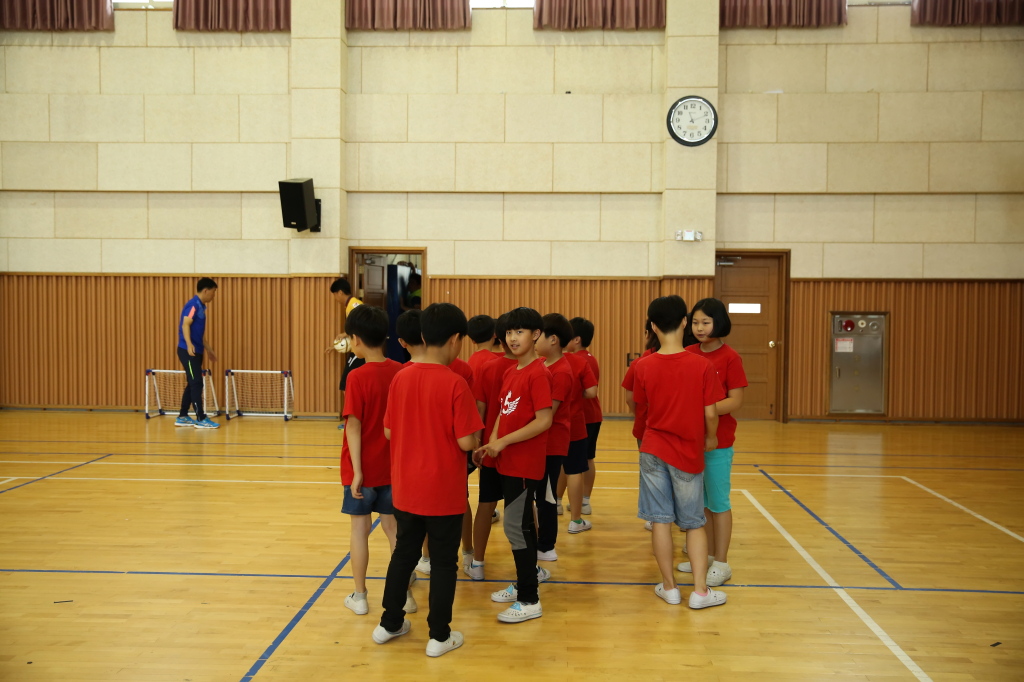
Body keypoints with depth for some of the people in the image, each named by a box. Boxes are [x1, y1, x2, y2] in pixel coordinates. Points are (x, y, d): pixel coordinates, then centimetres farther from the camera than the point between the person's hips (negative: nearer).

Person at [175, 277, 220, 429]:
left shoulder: (201, 307, 17)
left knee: (193, 384, 12)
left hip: (196, 352, 10)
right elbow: (185, 325, -24)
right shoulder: (193, 305, -12)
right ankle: (201, 419, -8)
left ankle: (182, 417, 18)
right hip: (188, 352, -10)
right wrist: (189, 344, -38)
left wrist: (208, 349, 31)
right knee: (196, 384, -10)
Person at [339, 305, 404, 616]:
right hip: (392, 466, 4)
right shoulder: (400, 373, -2)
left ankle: (359, 596, 18)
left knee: (360, 529, 8)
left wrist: (357, 471, -13)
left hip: (362, 468, -4)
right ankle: (404, 594, 18)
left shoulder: (358, 377, -16)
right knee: (392, 527, 13)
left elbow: (353, 426, -17)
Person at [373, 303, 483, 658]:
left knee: (404, 553, 20)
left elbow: (388, 432, 4)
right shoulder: (455, 383, -18)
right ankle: (439, 636, 18)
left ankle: (390, 623, 31)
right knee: (444, 561, 9)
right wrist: (477, 437, 2)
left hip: (405, 488, 5)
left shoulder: (400, 378, -2)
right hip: (444, 492, -5)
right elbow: (466, 441, -19)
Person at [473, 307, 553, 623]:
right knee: (521, 523, 19)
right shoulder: (511, 372, 11)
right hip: (508, 462, 8)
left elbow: (544, 421, -21)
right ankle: (528, 576, 36)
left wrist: (503, 442, -19)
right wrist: (490, 444, 0)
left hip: (526, 463, -8)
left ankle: (529, 600, 5)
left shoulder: (538, 374, -16)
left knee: (515, 526, -5)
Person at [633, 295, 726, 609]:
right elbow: (710, 413, -10)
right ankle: (700, 590, 9)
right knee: (694, 523, 11)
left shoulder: (644, 366, -8)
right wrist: (711, 438, 9)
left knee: (661, 520, 8)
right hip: (689, 453, -1)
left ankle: (669, 586, 15)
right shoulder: (702, 365, -13)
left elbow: (643, 405, 5)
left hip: (654, 450, 1)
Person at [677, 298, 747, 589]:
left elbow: (736, 401, -14)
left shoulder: (730, 358, -10)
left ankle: (721, 563, 13)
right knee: (700, 501, 14)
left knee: (718, 502, 2)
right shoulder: (689, 354, 6)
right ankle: (707, 555, 28)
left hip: (718, 440, -5)